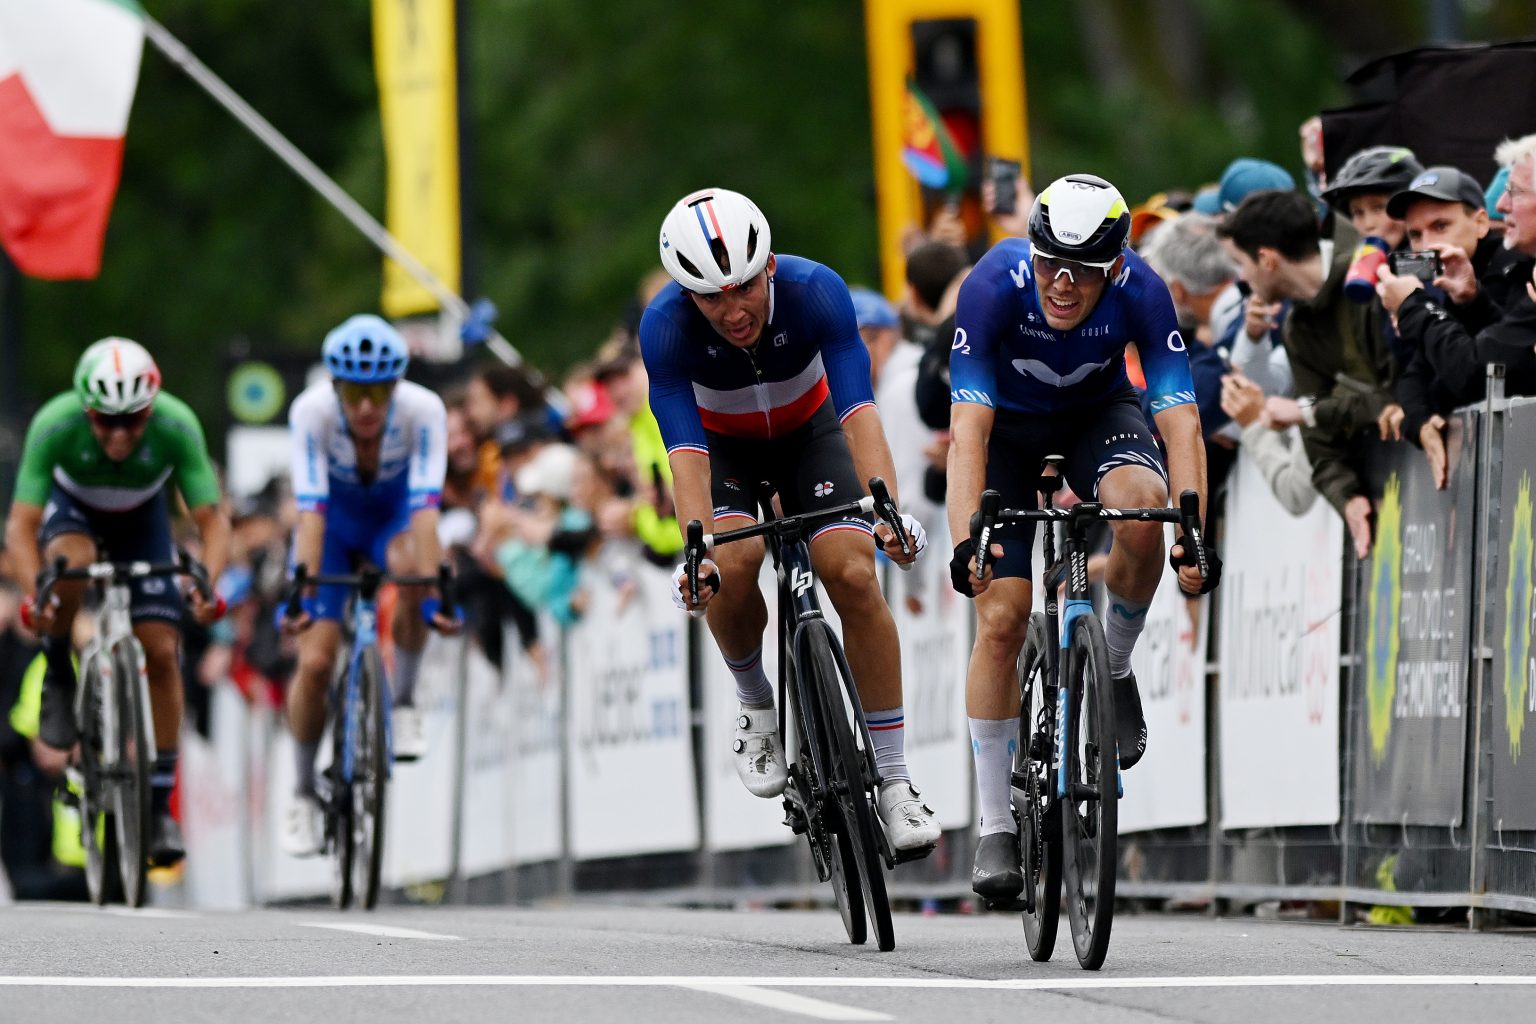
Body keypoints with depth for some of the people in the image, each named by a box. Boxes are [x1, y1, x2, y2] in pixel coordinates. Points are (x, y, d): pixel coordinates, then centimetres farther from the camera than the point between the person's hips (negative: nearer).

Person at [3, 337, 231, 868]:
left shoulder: (177, 426, -33)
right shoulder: (55, 425, -36)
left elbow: (212, 518, -31)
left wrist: (208, 581, -49)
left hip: (142, 517, 1)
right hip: (73, 508, -1)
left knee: (161, 651, -11)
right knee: (72, 563, -37)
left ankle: (161, 802, 0)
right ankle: (58, 675, -9)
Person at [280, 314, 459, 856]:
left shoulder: (423, 411, -32)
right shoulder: (311, 411, -31)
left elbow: (425, 506, -40)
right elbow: (310, 507, -38)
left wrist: (435, 592, -50)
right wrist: (304, 591, -47)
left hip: (393, 513, 0)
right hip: (334, 521, 0)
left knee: (411, 568, -37)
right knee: (315, 662, -12)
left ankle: (403, 704, -16)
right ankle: (303, 795, 9)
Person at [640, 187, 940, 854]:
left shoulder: (815, 293, -33)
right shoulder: (665, 327, -32)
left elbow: (859, 411, -40)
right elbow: (685, 453, -37)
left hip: (809, 432, 0)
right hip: (723, 443, 0)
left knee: (852, 574, -19)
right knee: (733, 566, -29)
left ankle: (894, 782, -12)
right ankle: (756, 705, 1)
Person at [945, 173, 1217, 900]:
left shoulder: (1140, 292, -31)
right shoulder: (994, 286, -34)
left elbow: (1180, 420, -35)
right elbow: (968, 427, -40)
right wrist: (965, 540, -52)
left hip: (1098, 412, 1)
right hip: (1006, 425, -1)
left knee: (1141, 503, -34)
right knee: (1002, 616, -12)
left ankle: (1115, 668, -5)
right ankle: (995, 826, -2)